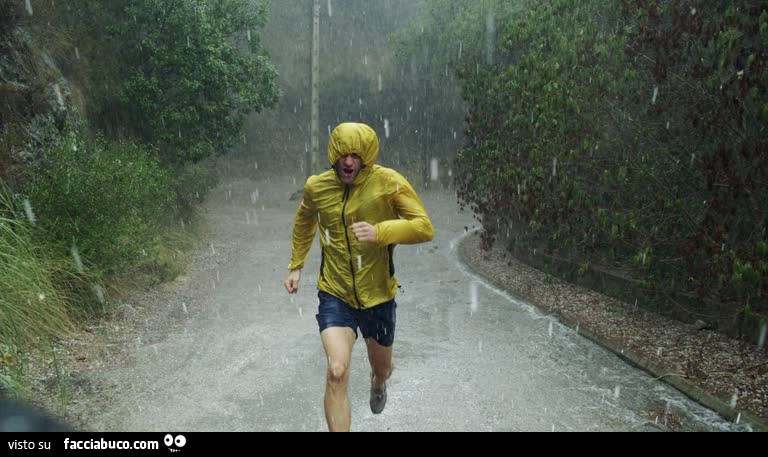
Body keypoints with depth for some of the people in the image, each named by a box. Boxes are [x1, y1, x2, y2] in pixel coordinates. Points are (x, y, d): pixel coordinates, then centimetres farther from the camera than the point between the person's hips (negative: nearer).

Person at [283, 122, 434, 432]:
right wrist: (296, 265, 16)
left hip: (377, 296, 0)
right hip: (335, 294, 0)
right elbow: (304, 221, 17)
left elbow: (424, 228, -19)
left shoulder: (388, 182, -15)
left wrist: (379, 232, -34)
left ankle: (378, 384, 62)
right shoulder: (316, 187, -6)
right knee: (337, 373, -20)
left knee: (382, 368, 23)